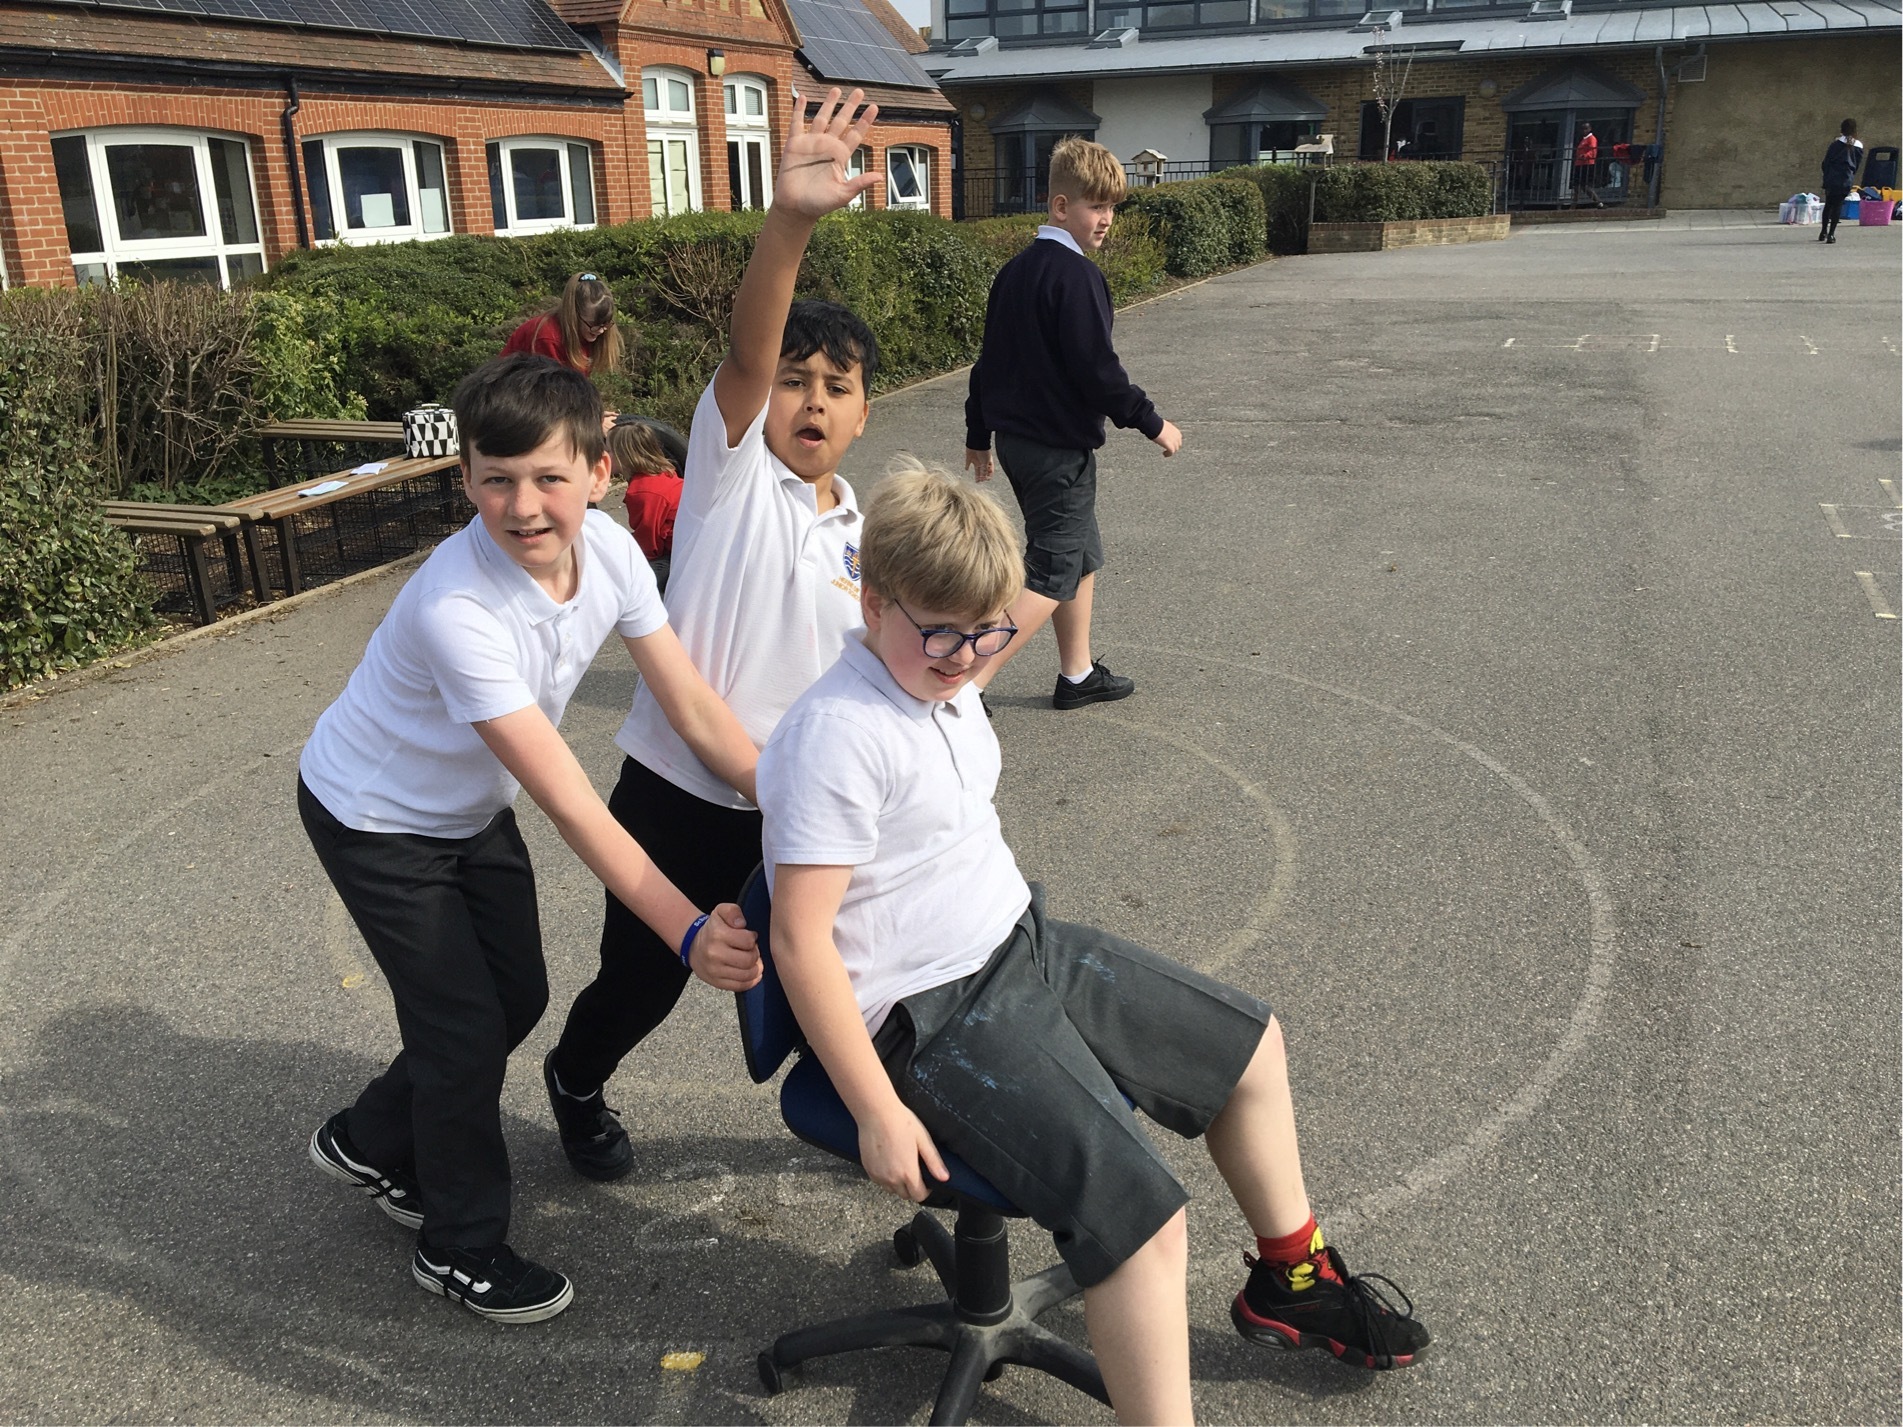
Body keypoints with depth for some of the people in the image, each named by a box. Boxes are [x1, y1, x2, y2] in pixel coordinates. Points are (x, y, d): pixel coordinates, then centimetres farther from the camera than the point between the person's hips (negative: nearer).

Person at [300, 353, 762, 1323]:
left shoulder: (607, 550, -20)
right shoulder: (455, 609, -39)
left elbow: (695, 709, -15)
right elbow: (569, 801, -40)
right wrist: (688, 933, -43)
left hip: (470, 807, 7)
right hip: (374, 818, -7)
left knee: (518, 997, 13)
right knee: (466, 1022, -1)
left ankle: (368, 1144, 39)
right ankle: (461, 1245, 23)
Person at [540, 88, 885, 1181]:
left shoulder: (861, 533, 6)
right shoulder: (732, 464, -11)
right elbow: (748, 349, -31)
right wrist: (790, 221, -48)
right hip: (682, 791, -4)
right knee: (644, 978, 11)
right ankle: (578, 1083, 44)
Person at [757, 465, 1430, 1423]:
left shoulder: (949, 689, 5)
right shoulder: (837, 736, -24)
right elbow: (800, 939, -24)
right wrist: (877, 1114, -23)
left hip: (1023, 945, 10)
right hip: (933, 1014, -10)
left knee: (1248, 1045, 17)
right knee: (1141, 1214, -23)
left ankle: (1290, 1279, 38)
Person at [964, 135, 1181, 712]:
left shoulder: (1015, 269, 11)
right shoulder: (1076, 275, -17)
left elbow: (990, 357, 16)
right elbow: (1096, 369, -21)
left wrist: (979, 432, 23)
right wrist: (1152, 424, -11)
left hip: (1016, 438, 9)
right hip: (1059, 446, -9)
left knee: (1083, 555, 20)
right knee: (1053, 574, -4)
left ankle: (1078, 674, 29)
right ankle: (970, 683, -9)